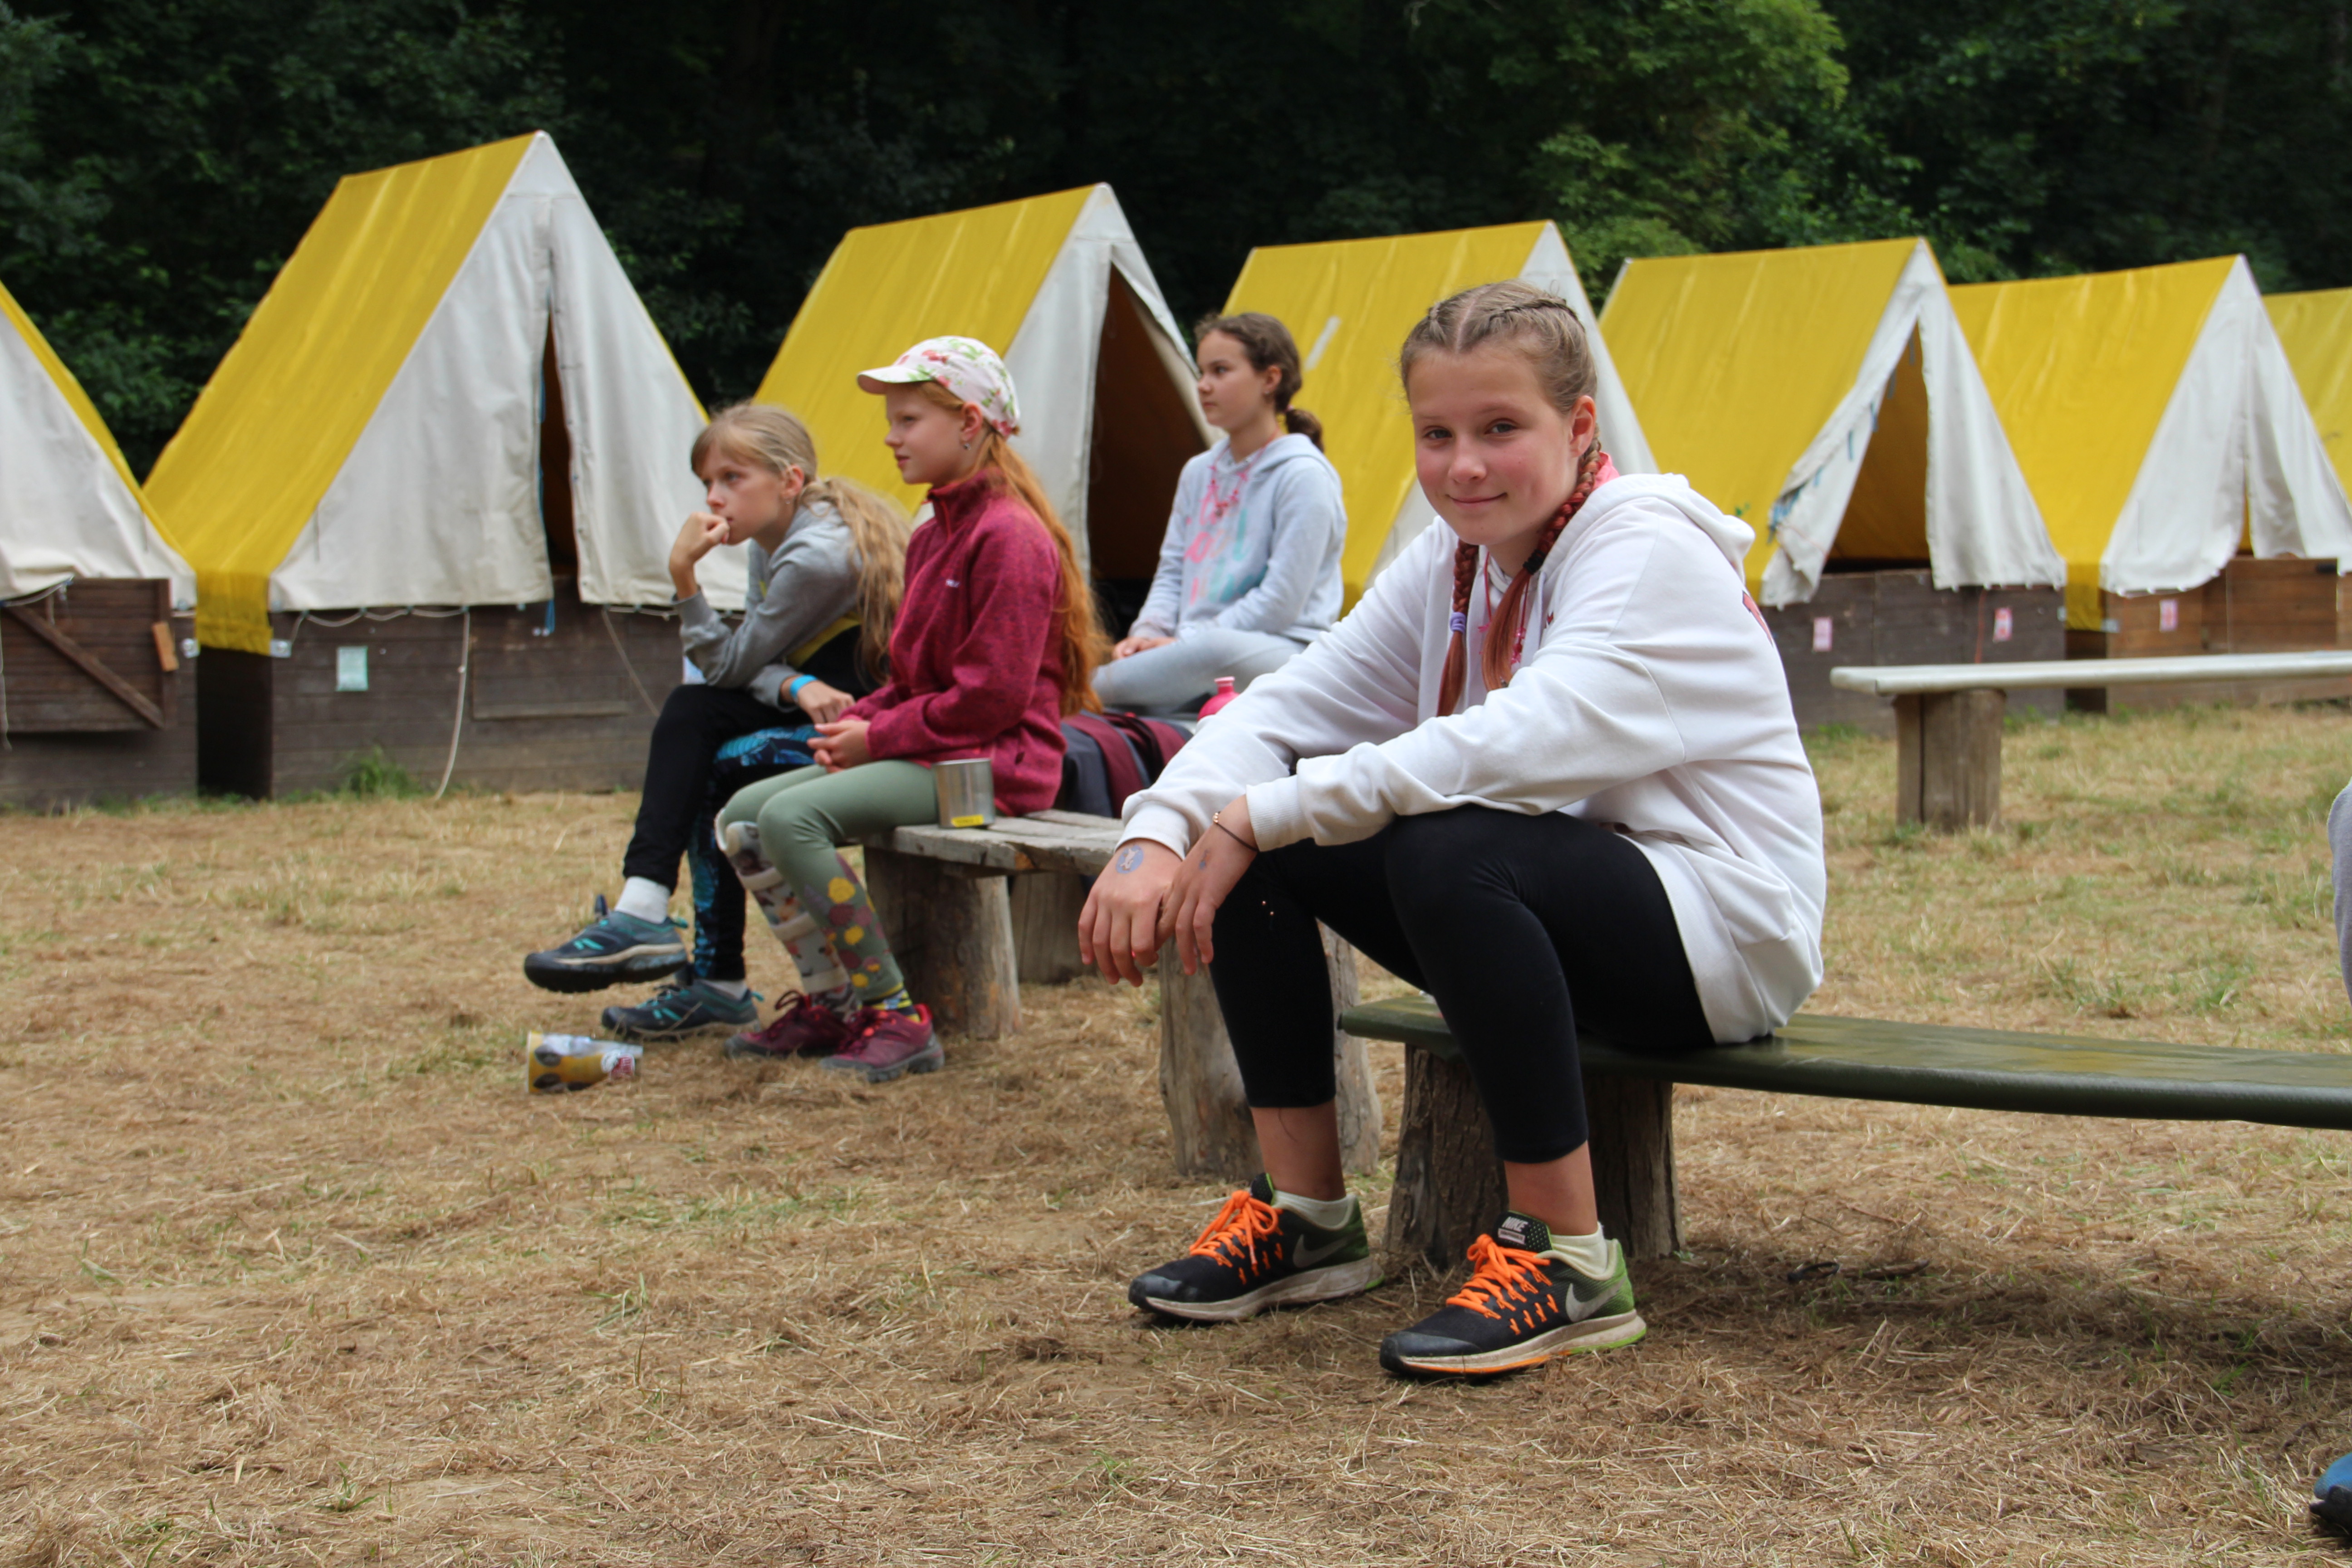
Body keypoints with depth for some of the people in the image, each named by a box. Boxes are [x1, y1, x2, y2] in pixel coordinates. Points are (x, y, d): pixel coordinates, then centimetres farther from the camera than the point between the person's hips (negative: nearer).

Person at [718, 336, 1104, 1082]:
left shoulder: (1011, 537, -13)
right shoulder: (933, 537, 19)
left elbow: (993, 694, -20)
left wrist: (879, 737, -14)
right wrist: (858, 720, 3)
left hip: (995, 762, -10)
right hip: (926, 746, 10)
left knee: (794, 816, -27)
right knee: (742, 816, 1)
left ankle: (896, 1017, -19)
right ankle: (831, 1001, 6)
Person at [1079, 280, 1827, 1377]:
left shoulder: (1650, 549, -17)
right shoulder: (1450, 564, 7)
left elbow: (1524, 745, -33)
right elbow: (1286, 705, 0)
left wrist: (1263, 817, -31)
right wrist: (1157, 838, -21)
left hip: (1724, 933, -8)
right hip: (1533, 916, 8)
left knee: (1449, 852, -36)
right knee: (1244, 841, -5)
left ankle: (1569, 1262, -24)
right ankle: (1305, 1216, 3)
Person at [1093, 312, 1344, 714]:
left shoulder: (1303, 475, -6)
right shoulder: (1199, 473, 18)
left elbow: (1281, 602, -13)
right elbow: (1172, 572, 19)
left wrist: (1186, 641, -15)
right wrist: (1148, 632, -3)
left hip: (1285, 654, -7)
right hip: (1193, 650, 7)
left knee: (1214, 651, -40)